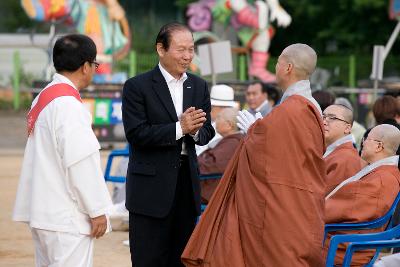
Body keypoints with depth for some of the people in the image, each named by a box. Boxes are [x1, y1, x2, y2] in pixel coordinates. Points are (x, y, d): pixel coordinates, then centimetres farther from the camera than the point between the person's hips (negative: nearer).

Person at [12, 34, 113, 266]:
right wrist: (97, 210, -11)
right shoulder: (68, 105, -17)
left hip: (43, 212, 10)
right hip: (67, 217, -10)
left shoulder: (43, 98, 13)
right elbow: (81, 163, -18)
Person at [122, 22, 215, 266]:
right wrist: (179, 128, -20)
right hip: (151, 187, -5)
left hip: (187, 182, 5)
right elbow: (136, 134, -14)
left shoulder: (199, 86, 11)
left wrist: (195, 130, -14)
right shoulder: (137, 86, -6)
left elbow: (207, 133, 9)